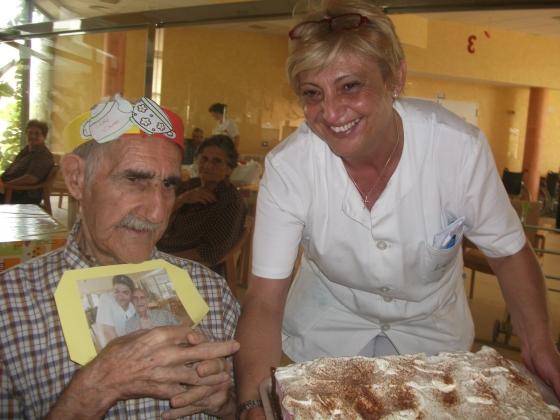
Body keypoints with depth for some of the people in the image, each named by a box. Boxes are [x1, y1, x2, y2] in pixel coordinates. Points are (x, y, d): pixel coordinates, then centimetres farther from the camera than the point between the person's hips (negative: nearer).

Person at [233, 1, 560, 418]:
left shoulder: (461, 147, -27)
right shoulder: (287, 167, -28)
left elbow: (509, 253, -12)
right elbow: (265, 300, -25)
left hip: (433, 329, 1)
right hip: (327, 330, 0)